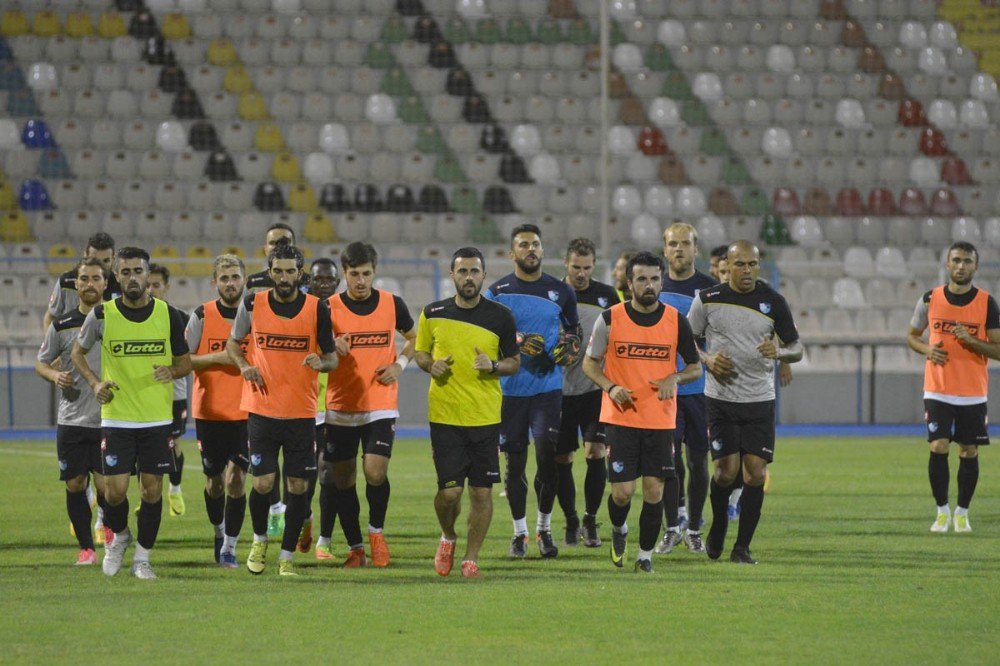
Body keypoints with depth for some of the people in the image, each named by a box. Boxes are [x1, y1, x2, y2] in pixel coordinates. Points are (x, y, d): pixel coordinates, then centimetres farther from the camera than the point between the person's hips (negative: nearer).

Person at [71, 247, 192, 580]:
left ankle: (142, 557, 16)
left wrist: (172, 371, -14)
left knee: (152, 488, 1)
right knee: (115, 490, -5)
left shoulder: (169, 315, -1)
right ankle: (119, 536, 26)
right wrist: (95, 382, -5)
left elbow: (185, 361, 9)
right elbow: (78, 352, 12)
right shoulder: (102, 315, -3)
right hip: (116, 416, -1)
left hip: (158, 419, 1)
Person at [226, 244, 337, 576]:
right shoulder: (253, 304, 0)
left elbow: (332, 358, 6)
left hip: (302, 412, 0)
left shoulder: (317, 309, -1)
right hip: (261, 409, 0)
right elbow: (232, 343, 15)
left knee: (298, 486, 1)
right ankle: (259, 539, 24)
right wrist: (245, 366, -5)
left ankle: (286, 557, 14)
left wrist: (321, 363, -18)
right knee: (263, 483, -5)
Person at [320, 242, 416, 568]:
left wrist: (399, 364, -1)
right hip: (340, 406, 1)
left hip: (381, 406, -1)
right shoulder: (329, 308, -2)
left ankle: (376, 530, 9)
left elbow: (413, 338, 18)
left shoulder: (392, 304, 1)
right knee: (342, 481, 4)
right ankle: (355, 547, 18)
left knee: (376, 472, -16)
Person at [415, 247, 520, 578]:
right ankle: (447, 538, 26)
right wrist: (431, 365, -6)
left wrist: (493, 366, -13)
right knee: (450, 490, -4)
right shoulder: (432, 314, 3)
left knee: (482, 491, 0)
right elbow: (420, 352, 16)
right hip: (444, 415, 0)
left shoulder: (500, 317, 1)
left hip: (486, 417, 0)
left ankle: (471, 557, 15)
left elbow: (515, 362, 8)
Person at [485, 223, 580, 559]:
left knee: (547, 458, -9)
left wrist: (568, 347, -2)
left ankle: (544, 529, 7)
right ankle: (519, 533, 13)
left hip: (548, 386, 0)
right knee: (515, 462, 3)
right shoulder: (497, 292, 3)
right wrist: (517, 341, -16)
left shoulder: (560, 291, 8)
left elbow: (573, 331, 20)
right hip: (509, 389, 0)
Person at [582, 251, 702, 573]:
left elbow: (695, 367, 11)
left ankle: (645, 555, 13)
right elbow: (589, 362, 7)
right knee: (622, 491, -4)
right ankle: (618, 530, 28)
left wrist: (675, 379, -10)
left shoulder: (676, 321, 1)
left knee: (654, 490, -1)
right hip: (621, 417, -1)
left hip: (661, 420, 1)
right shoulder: (610, 319, -3)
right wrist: (610, 387, -11)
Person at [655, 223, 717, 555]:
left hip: (700, 388, 0)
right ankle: (672, 527, 5)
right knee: (669, 459, -6)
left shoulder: (710, 289, 1)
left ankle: (693, 529, 15)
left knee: (698, 460, 4)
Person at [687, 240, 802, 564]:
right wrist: (707, 359, -9)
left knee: (756, 473, -5)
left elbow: (796, 349, 8)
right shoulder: (708, 300, -1)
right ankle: (718, 526, 20)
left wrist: (779, 351, -14)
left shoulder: (773, 302, 1)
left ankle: (743, 546, 6)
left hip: (760, 400, 1)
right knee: (727, 470, -8)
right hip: (721, 398, -1)